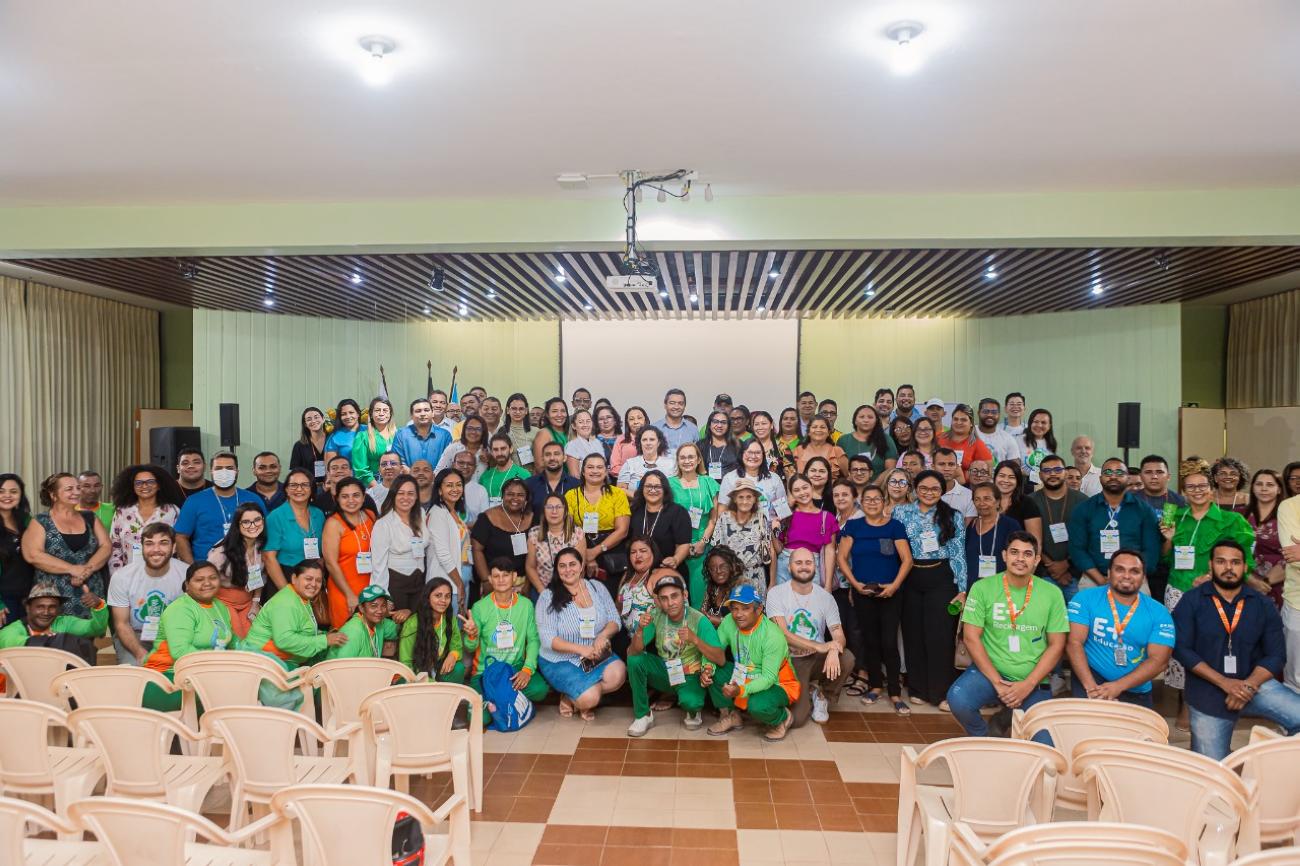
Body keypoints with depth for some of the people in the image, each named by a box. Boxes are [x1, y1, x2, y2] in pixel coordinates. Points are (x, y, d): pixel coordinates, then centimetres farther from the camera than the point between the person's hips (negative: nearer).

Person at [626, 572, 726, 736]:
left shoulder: (699, 620, -20)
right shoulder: (656, 616, -13)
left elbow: (721, 660, -24)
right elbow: (632, 652, -16)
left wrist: (695, 639, -38)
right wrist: (640, 629, -36)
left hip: (689, 676, -3)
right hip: (665, 671, 4)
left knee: (690, 702, -35)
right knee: (635, 660, -22)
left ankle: (694, 711, 4)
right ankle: (642, 715, -5)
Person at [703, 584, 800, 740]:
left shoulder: (773, 635, -29)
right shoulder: (729, 622, -14)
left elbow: (768, 678, -30)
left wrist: (741, 690, -45)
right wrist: (707, 669, -30)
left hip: (776, 684, -5)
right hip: (743, 676, 6)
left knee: (758, 705, -36)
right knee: (712, 673, -17)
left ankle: (783, 718, 1)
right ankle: (731, 716, 6)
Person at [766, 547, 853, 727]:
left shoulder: (825, 597, 0)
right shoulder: (776, 593, -8)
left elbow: (839, 635, -7)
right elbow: (782, 634, -17)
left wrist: (834, 650, -32)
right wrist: (819, 646, -27)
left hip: (818, 658, 3)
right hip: (791, 661, -3)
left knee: (846, 658, -29)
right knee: (796, 719, -21)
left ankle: (822, 695, 1)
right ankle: (809, 694, 16)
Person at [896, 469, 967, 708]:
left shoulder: (953, 517, 3)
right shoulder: (901, 512, 5)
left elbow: (959, 555, 1)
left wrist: (962, 589, -4)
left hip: (941, 579, -1)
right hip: (910, 579, 1)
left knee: (940, 635, -2)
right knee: (914, 634, 7)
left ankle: (942, 691, 8)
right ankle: (918, 688, 19)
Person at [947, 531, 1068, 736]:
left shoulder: (1052, 593, 1)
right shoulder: (982, 588, -3)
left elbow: (1056, 645, 1)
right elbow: (971, 637, -5)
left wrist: (1028, 685, -9)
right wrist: (997, 682, -13)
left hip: (1033, 681, 2)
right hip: (989, 671, -1)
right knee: (958, 700, -30)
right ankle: (983, 740, 5)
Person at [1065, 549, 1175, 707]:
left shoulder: (1159, 612, -1)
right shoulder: (1086, 599, -5)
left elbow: (1159, 660, -9)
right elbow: (1074, 643, -12)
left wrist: (1118, 686, -21)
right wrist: (1091, 687, -24)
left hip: (1135, 692, 3)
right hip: (1092, 675, -3)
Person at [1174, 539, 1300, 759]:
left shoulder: (1264, 606, 3)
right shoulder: (1191, 601, -4)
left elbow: (1276, 655, -1)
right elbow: (1181, 648, -10)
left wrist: (1248, 686, -17)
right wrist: (1224, 682, -18)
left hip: (1254, 684, 2)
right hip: (1208, 691, -2)